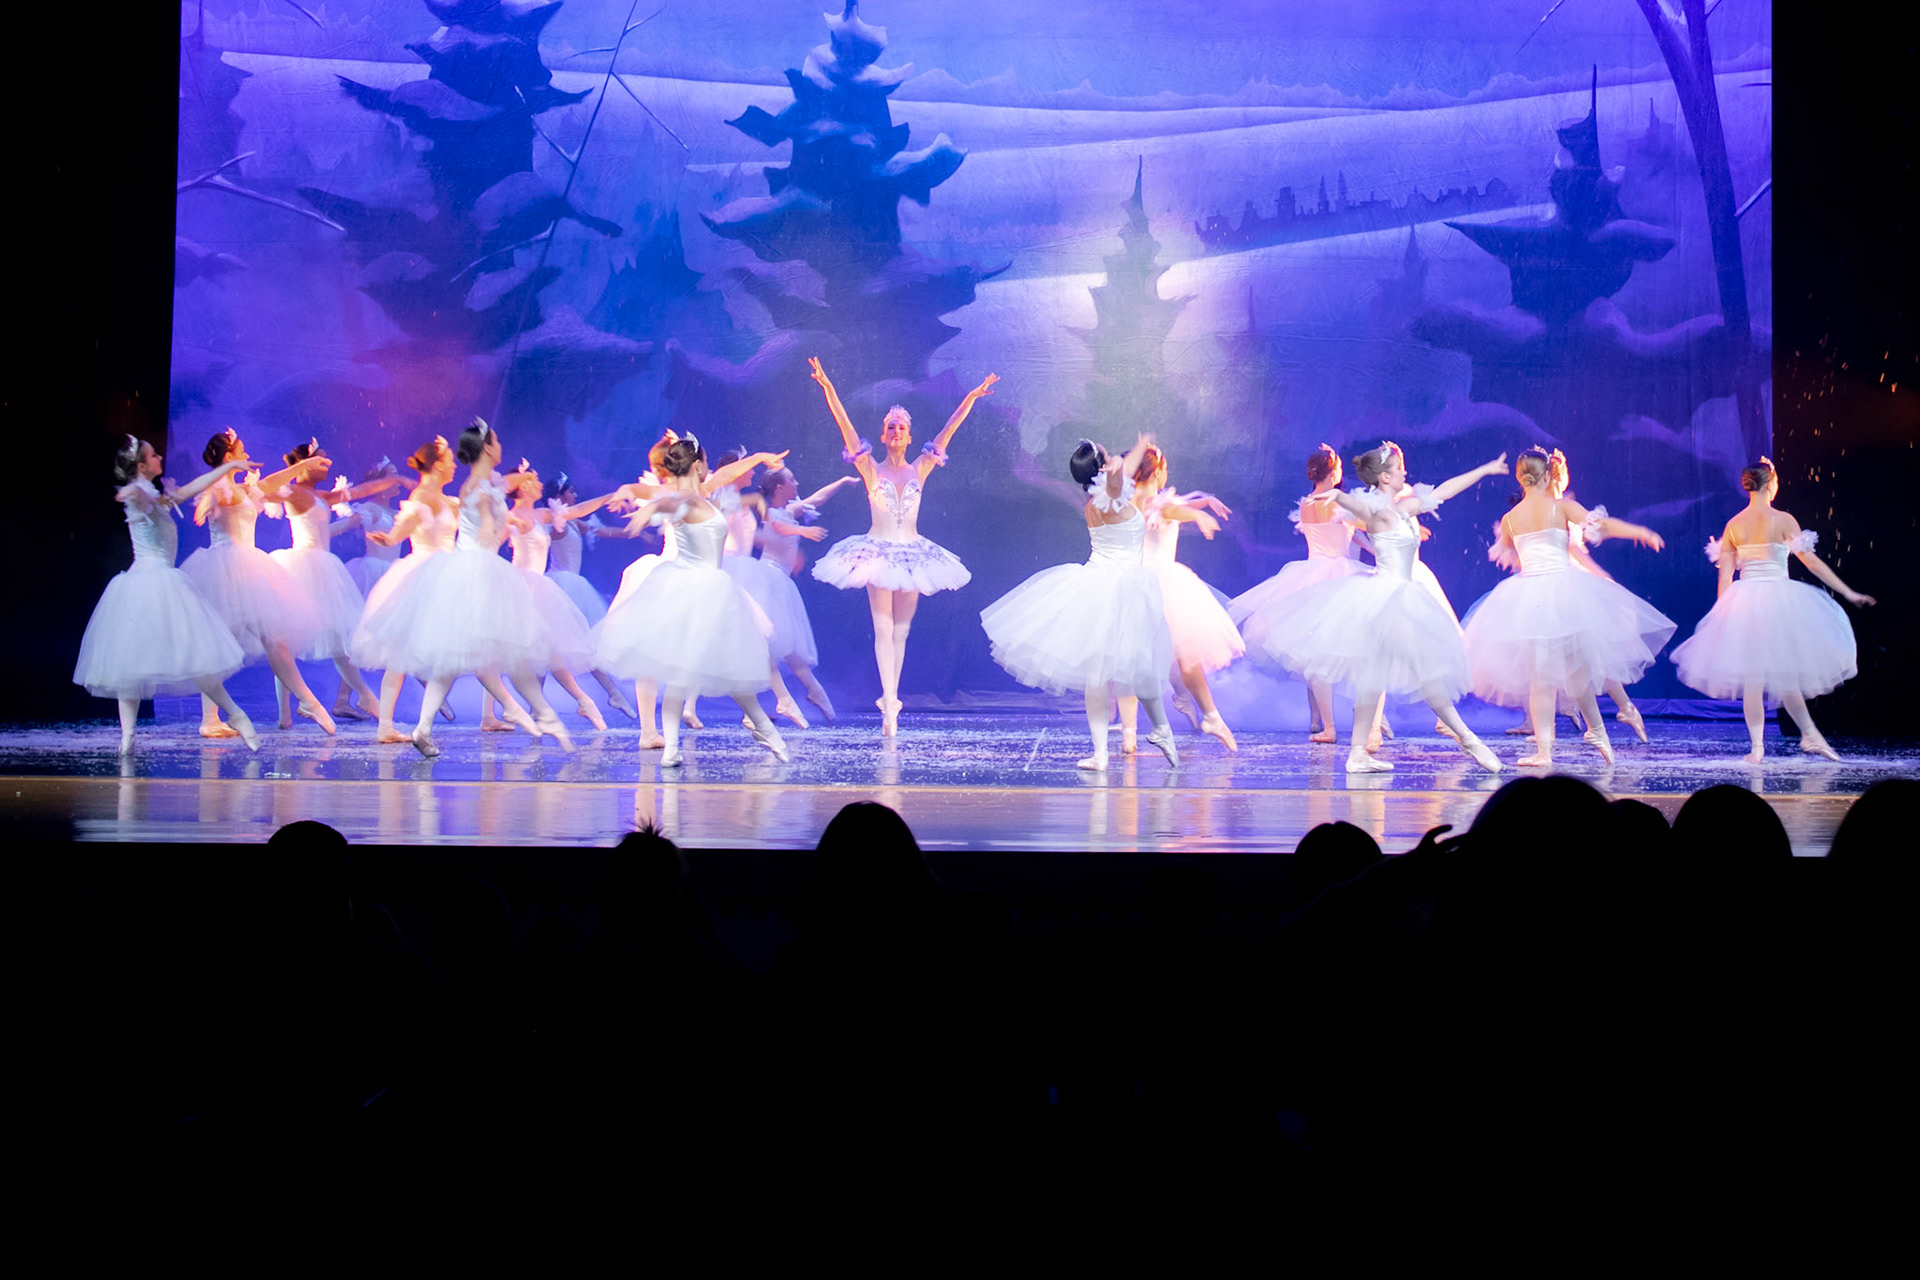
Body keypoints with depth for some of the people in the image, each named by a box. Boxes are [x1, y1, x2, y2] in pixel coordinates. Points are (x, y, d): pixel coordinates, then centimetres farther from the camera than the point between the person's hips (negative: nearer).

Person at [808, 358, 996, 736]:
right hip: (878, 553, -3)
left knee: (901, 630, 4)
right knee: (883, 628, -9)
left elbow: (948, 431, 6)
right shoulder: (871, 469, 2)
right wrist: (828, 389, -15)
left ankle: (889, 704, 9)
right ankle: (890, 703, -13)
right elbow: (845, 426, -6)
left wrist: (972, 397, 2)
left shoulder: (919, 469, 8)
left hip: (911, 554, 3)